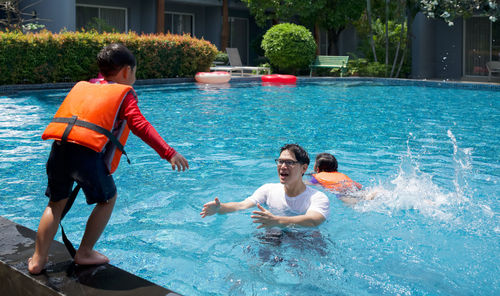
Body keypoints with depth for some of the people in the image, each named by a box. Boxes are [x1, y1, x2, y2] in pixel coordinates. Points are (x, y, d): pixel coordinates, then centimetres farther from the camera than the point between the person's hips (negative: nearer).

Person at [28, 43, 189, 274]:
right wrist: (169, 153, -5)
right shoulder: (124, 94, 13)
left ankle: (38, 260, 24)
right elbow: (140, 126, 0)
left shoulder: (82, 87, 30)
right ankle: (85, 253, 23)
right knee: (108, 198, 17)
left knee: (56, 202, 22)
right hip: (88, 151, -5)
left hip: (58, 147, 6)